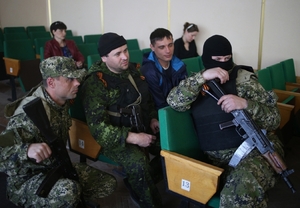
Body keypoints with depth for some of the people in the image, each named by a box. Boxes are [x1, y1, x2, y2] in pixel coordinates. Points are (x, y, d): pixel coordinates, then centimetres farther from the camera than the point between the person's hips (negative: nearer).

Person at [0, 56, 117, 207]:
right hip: (26, 180, -8)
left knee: (108, 184, 3)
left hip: (56, 167, 8)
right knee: (68, 191, -39)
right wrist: (27, 150, -56)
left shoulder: (62, 101, -6)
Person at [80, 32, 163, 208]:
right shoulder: (95, 83, -17)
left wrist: (153, 119, 2)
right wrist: (133, 138, -27)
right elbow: (97, 127, -22)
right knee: (138, 164, -32)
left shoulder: (132, 70, 4)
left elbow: (147, 99, 20)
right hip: (116, 138, -7)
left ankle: (138, 184, 8)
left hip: (142, 128, 7)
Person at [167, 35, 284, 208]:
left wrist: (246, 104, -22)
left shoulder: (244, 78, 0)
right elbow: (174, 102, -11)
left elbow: (274, 119, -3)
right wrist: (202, 77, -20)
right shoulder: (199, 83, 8)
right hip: (220, 157, 3)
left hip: (257, 147, -2)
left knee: (243, 188, -29)